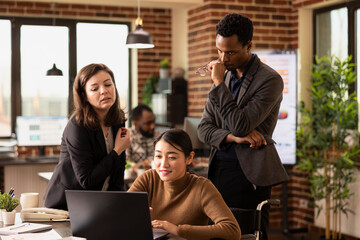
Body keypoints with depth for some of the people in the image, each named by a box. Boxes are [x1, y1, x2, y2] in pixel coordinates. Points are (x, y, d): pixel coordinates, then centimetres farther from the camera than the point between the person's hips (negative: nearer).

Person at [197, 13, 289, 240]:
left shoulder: (270, 80, -10)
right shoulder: (225, 76, 11)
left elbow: (240, 125, -19)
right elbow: (204, 128, 8)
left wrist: (219, 83, -14)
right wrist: (234, 137, -12)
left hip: (249, 172, -6)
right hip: (218, 169, 6)